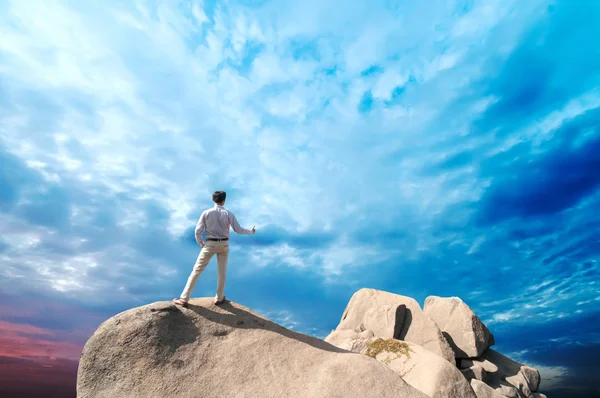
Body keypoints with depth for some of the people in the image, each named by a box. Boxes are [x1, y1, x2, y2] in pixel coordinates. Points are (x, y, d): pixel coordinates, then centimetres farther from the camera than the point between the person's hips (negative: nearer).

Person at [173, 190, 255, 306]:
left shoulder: (206, 213, -6)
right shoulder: (229, 214, -4)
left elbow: (198, 231, -6)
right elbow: (238, 230, 0)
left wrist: (201, 244, 10)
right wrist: (251, 231, 17)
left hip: (210, 244, -1)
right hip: (224, 244, 1)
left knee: (197, 270, 6)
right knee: (222, 272, 14)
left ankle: (184, 298, 7)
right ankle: (219, 298, 24)